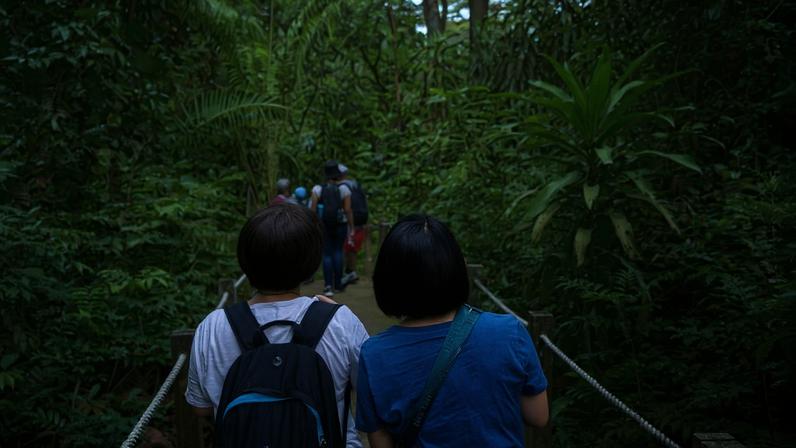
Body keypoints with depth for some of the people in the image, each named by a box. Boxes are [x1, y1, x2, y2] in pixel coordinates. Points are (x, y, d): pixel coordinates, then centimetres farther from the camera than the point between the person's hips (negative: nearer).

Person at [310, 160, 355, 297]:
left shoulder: (318, 189, -6)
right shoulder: (344, 189, -7)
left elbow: (312, 209, -8)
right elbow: (348, 210, -9)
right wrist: (351, 228, -2)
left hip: (323, 225, 0)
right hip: (340, 225, 0)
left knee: (327, 254, 7)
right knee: (338, 251, 17)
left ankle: (328, 285, -4)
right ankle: (338, 283, 19)